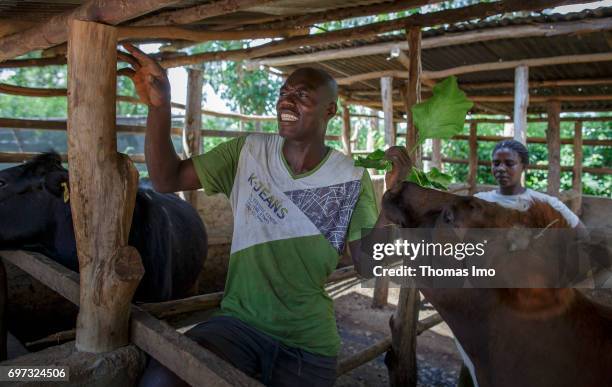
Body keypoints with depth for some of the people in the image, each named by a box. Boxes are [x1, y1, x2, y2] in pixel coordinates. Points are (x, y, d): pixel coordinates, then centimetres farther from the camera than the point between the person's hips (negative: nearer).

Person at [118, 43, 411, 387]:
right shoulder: (248, 152, -2)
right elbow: (167, 179, -4)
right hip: (240, 322, 1)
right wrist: (159, 105, -18)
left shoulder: (352, 179, -5)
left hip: (309, 343, 0)